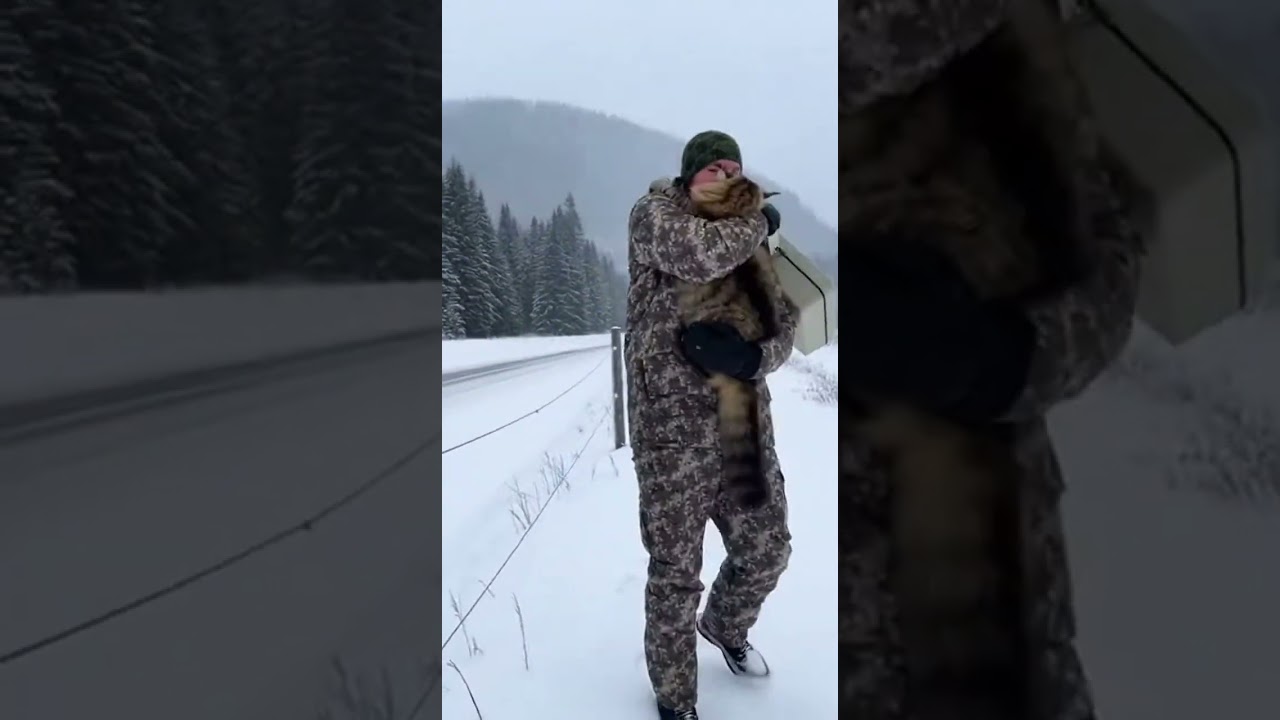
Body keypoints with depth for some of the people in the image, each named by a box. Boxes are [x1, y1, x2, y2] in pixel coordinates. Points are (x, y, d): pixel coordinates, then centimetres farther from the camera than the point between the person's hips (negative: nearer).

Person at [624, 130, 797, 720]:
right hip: (672, 424, -5)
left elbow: (782, 333, 5)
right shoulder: (654, 211, -2)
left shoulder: (753, 248, 13)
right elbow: (703, 254, -24)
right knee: (676, 568, 3)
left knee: (765, 550, 16)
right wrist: (759, 222, -5)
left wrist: (746, 355, -18)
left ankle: (724, 627, 48)